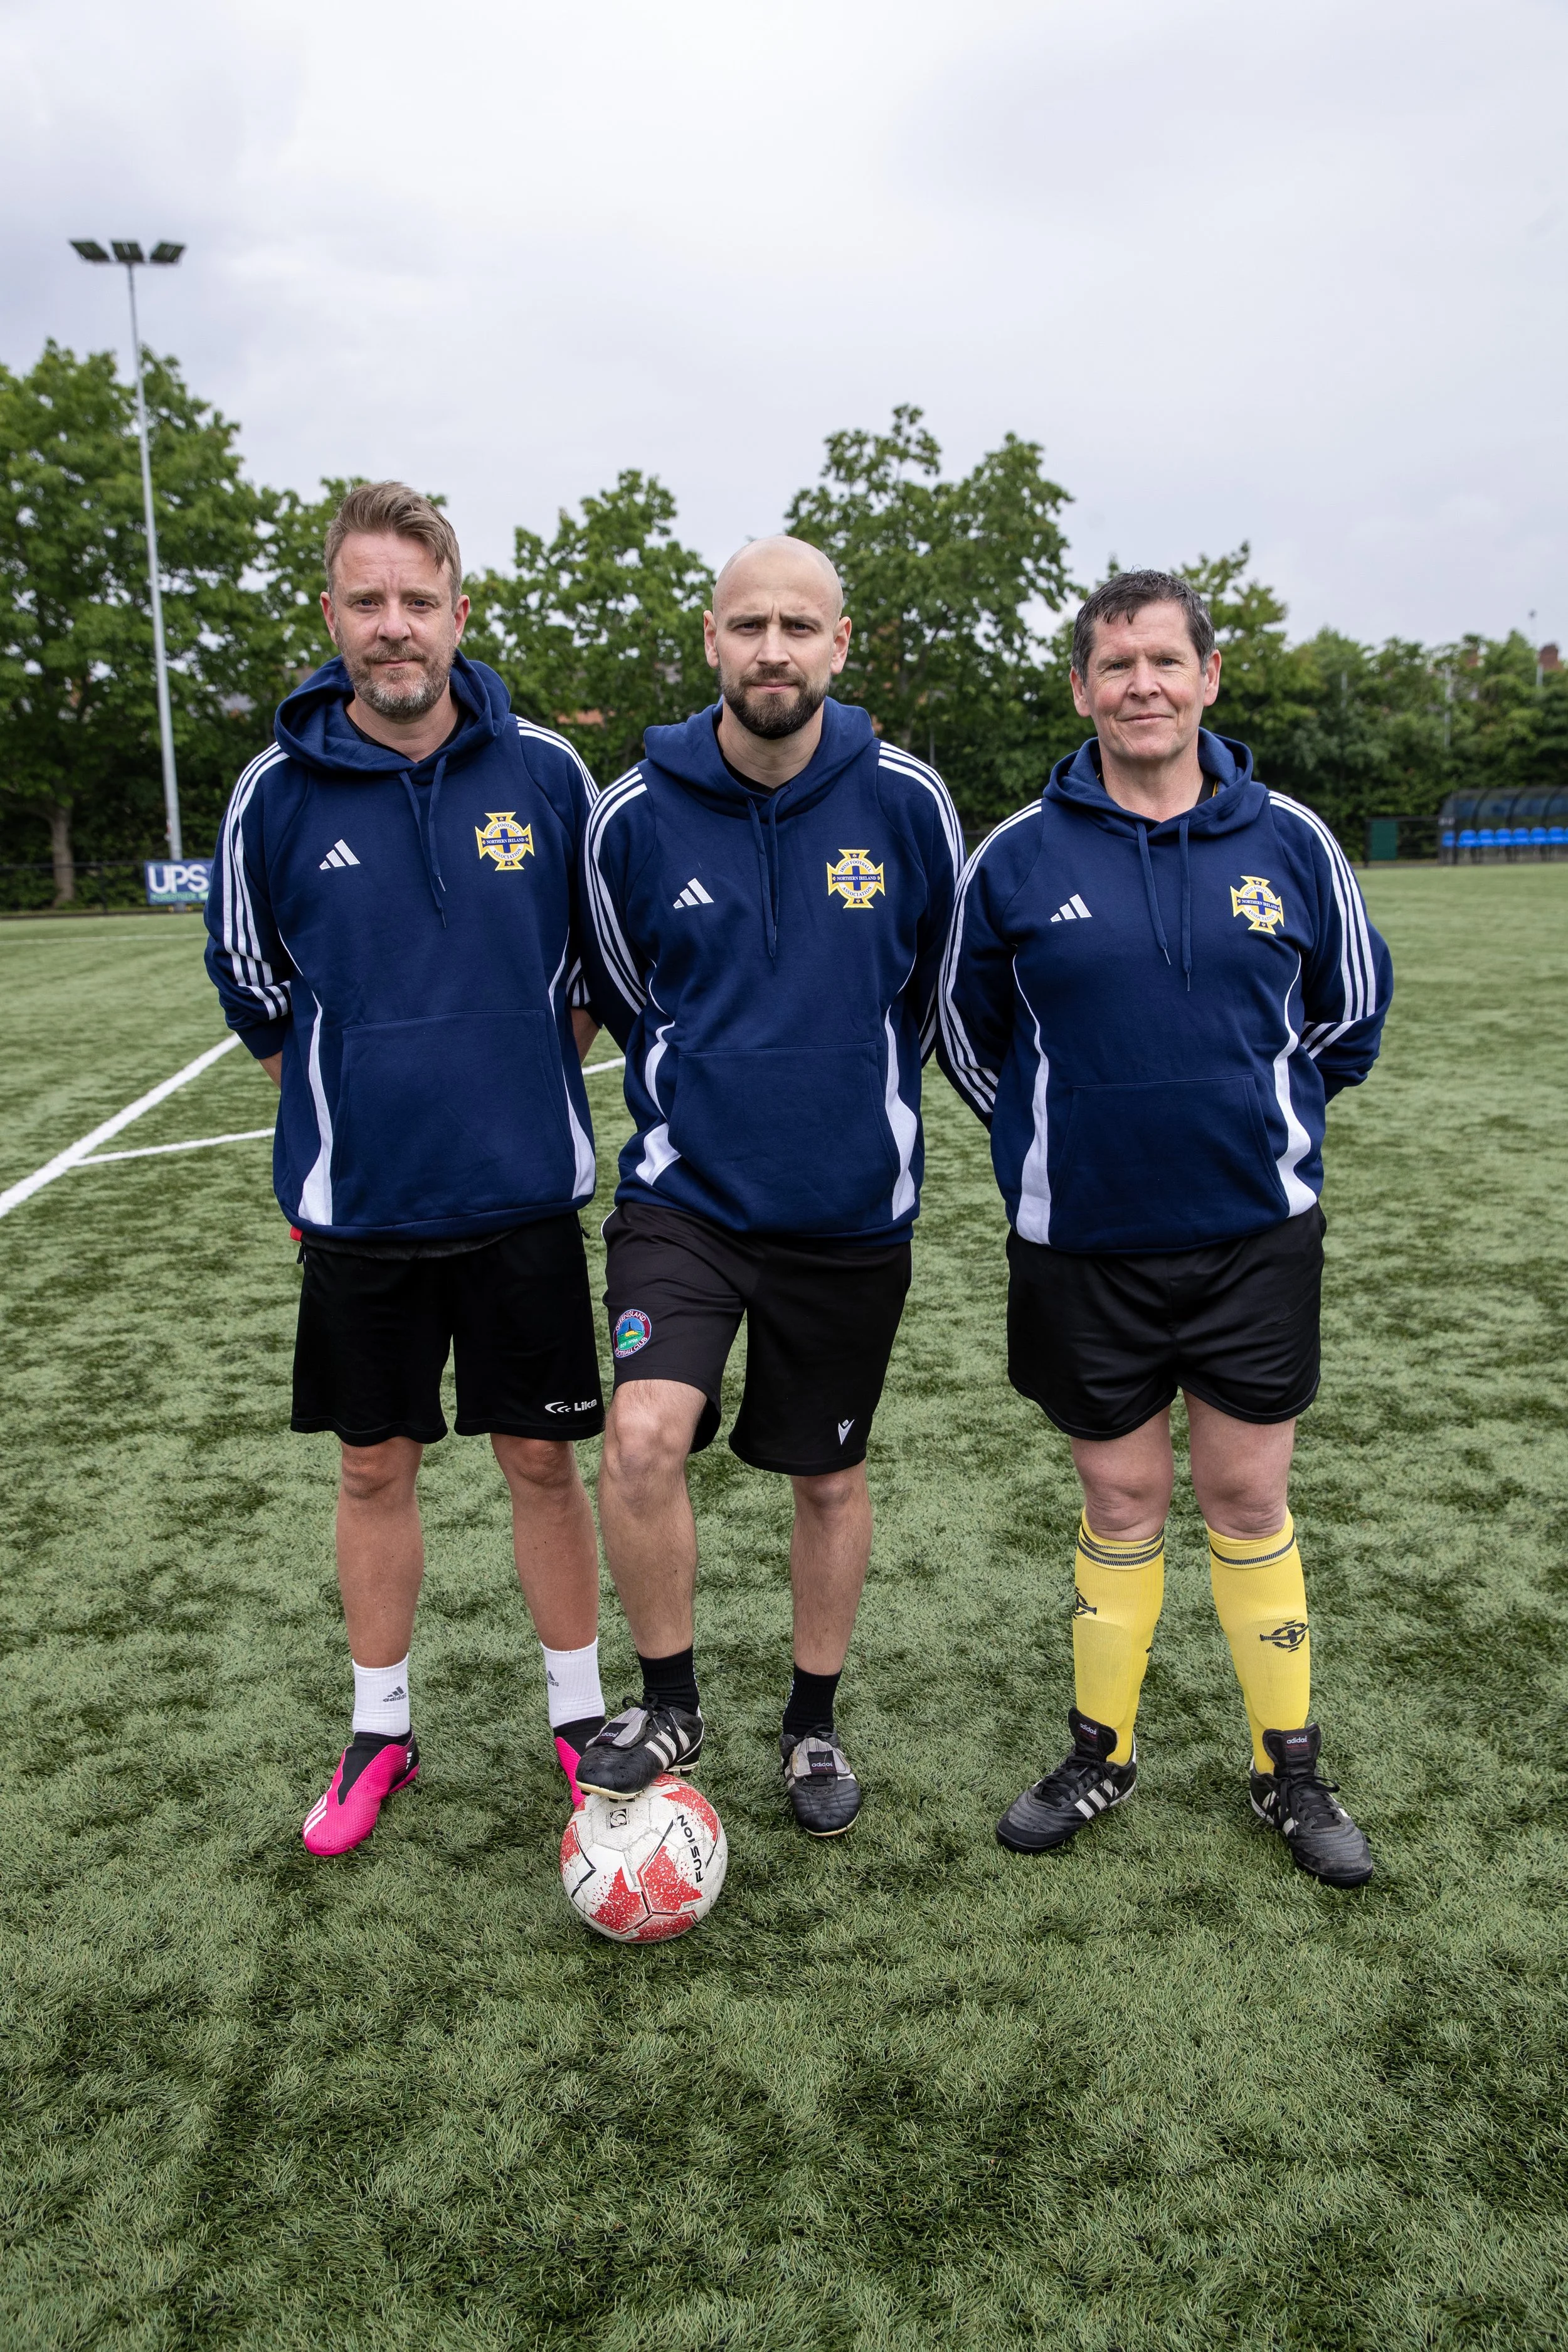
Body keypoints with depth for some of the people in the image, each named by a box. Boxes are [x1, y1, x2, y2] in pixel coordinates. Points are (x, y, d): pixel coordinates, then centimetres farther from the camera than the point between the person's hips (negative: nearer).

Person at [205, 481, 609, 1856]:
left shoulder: (544, 772, -4)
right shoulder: (281, 789, -4)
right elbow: (249, 978, 11)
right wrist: (345, 1099, 11)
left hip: (523, 1195, 0)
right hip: (358, 1206, 1)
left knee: (543, 1461, 8)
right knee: (375, 1469, 12)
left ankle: (580, 1717, 26)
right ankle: (381, 1732, 30)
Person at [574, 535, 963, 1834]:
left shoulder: (906, 801, -7)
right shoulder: (635, 815, -6)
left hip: (853, 1206, 1)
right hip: (687, 1192, 0)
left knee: (830, 1476, 12)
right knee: (643, 1437, -19)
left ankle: (815, 1722, 35)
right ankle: (670, 1707, 7)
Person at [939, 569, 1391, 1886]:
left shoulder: (1288, 841, 0)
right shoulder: (1019, 857, -3)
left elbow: (1354, 1004, 14)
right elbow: (967, 1027, 11)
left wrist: (1273, 1114, 13)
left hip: (1256, 1232, 0)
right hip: (1084, 1242, 0)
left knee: (1248, 1498, 8)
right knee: (1119, 1502, 10)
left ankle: (1289, 1767, 26)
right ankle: (1101, 1754, 29)